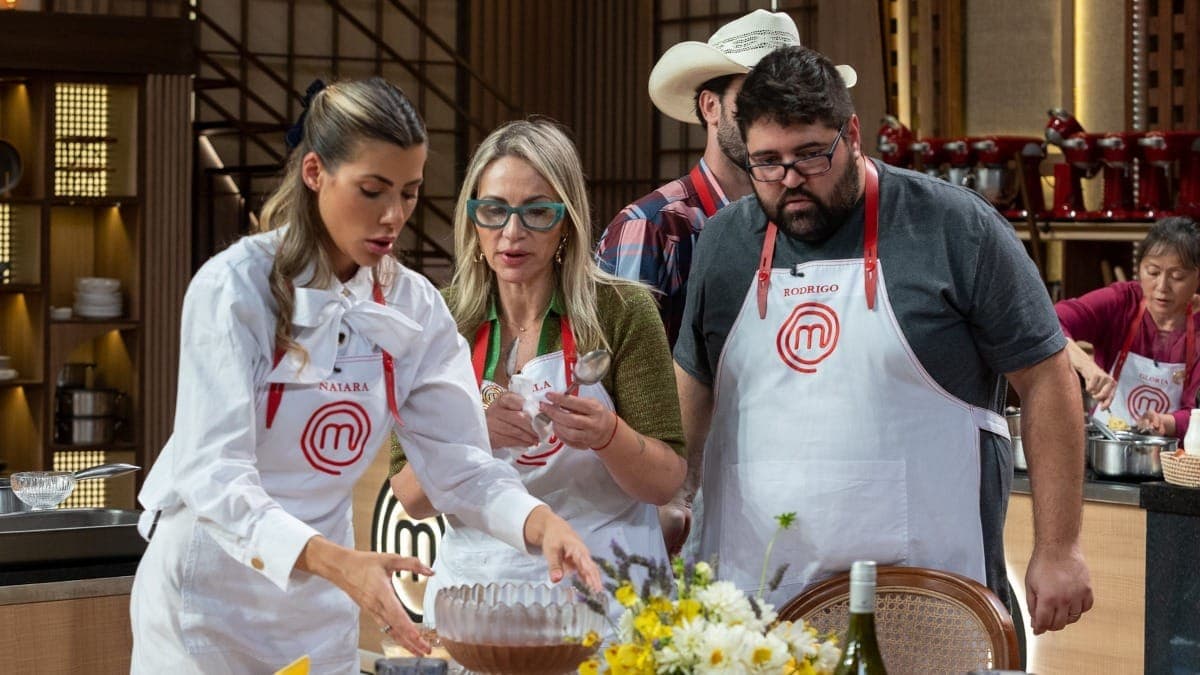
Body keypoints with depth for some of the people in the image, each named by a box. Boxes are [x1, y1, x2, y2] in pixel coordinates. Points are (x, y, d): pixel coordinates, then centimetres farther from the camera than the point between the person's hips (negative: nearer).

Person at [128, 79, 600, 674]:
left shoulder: (413, 307, -1)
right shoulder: (236, 286, -18)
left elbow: (456, 461, -3)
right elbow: (215, 473, -26)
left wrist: (538, 522, -24)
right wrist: (334, 560, -42)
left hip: (319, 612, 5)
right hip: (209, 596, -5)